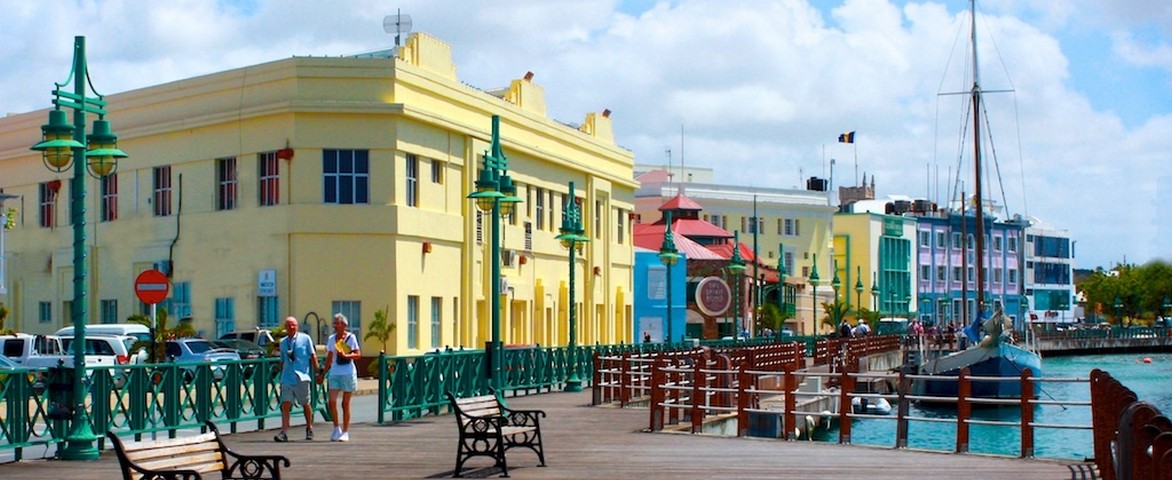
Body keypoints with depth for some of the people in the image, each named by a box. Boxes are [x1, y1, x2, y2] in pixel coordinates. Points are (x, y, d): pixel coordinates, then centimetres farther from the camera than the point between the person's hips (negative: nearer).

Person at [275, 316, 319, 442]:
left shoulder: (305, 338, 1)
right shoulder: (283, 342, 12)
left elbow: (313, 355, 2)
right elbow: (282, 361, 19)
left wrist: (317, 371, -3)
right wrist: (281, 377, 18)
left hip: (301, 378, -2)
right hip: (287, 379, 2)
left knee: (306, 404, 9)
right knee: (285, 404, -8)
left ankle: (309, 428, 27)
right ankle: (284, 432, -13)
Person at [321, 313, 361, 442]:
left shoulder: (351, 337, -3)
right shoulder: (331, 339, 9)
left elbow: (358, 354, -5)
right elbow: (329, 358, 16)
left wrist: (346, 356, -22)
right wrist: (322, 374, 15)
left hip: (348, 373, -3)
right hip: (334, 373, 3)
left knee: (345, 403, 2)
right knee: (332, 401, -9)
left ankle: (345, 431, 11)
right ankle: (336, 428, 6)